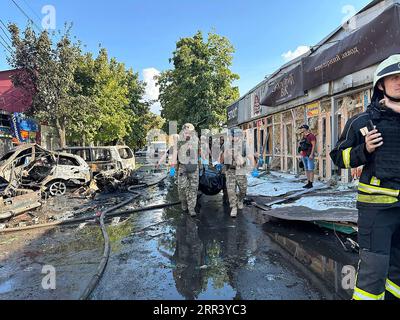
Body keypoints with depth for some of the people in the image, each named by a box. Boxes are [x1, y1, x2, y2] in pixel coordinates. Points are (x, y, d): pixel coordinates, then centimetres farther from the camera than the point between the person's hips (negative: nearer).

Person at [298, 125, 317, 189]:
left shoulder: (311, 136, -9)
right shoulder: (304, 137, 16)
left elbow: (314, 146, -14)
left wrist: (311, 154, -20)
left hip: (309, 155, -8)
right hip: (304, 155, 8)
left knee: (310, 169, -6)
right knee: (306, 169, 10)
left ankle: (311, 184, -2)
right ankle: (308, 183, 16)